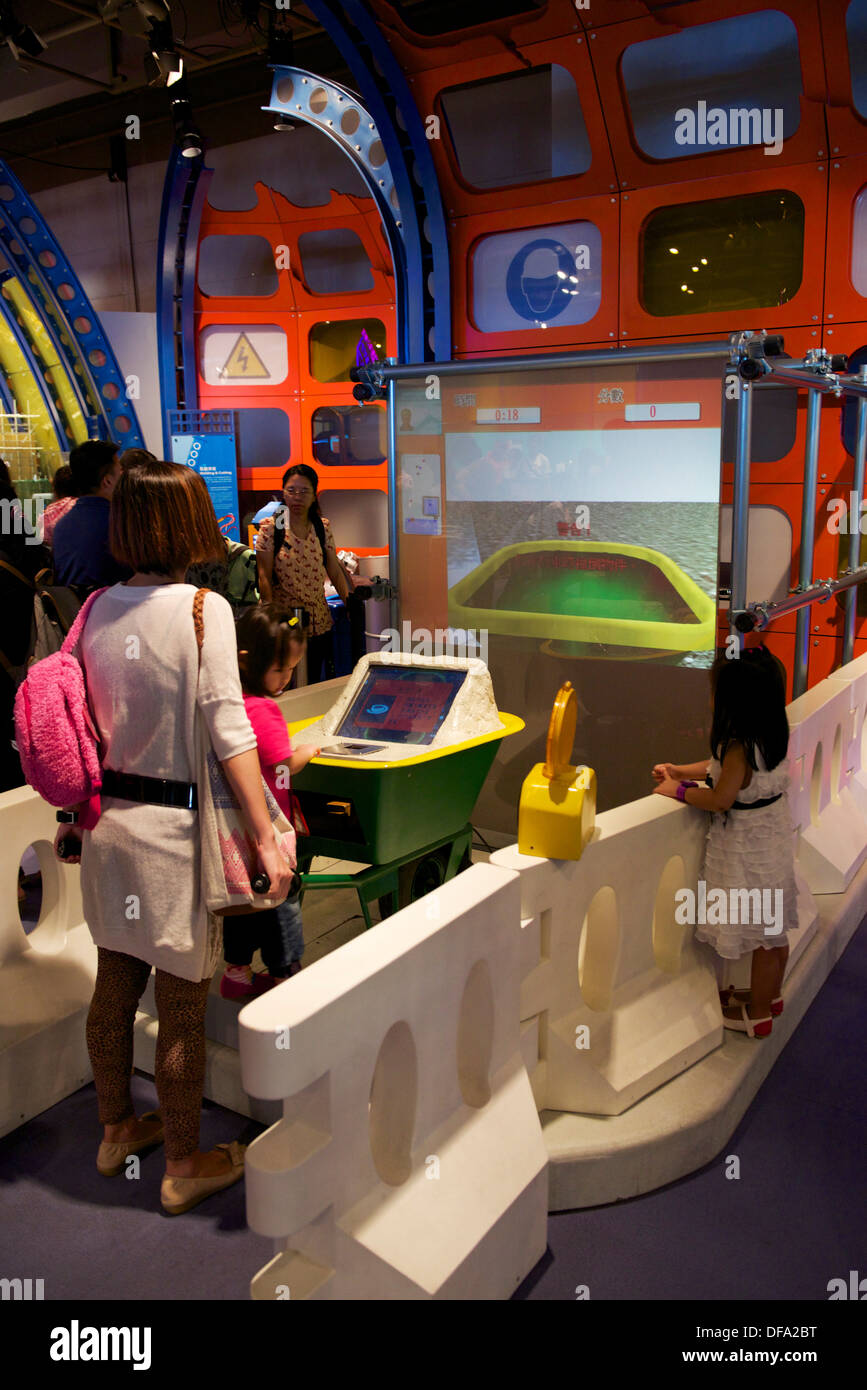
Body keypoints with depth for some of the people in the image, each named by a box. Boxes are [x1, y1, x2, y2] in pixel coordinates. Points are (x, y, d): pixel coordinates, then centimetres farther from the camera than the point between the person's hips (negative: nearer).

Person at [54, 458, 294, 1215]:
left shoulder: (99, 608, 3)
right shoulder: (203, 608, -15)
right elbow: (229, 733, -18)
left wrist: (79, 813, 22)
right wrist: (266, 839, -14)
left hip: (107, 820, 6)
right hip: (173, 827, -6)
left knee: (114, 986, 21)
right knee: (182, 1006, 8)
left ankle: (118, 1128, 41)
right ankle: (184, 1166, 25)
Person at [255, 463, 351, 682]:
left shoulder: (322, 526, 7)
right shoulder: (270, 527, -4)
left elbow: (335, 572, 10)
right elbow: (264, 576, -6)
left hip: (320, 623, 4)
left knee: (317, 685, 6)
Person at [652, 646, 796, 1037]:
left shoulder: (740, 746, -28)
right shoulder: (772, 734, -1)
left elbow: (720, 800, -29)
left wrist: (678, 791, -15)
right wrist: (682, 771, 8)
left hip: (748, 850, -9)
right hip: (773, 836, 9)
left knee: (761, 934, 7)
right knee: (774, 929, 22)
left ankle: (757, 1015, 24)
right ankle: (772, 996, 41)